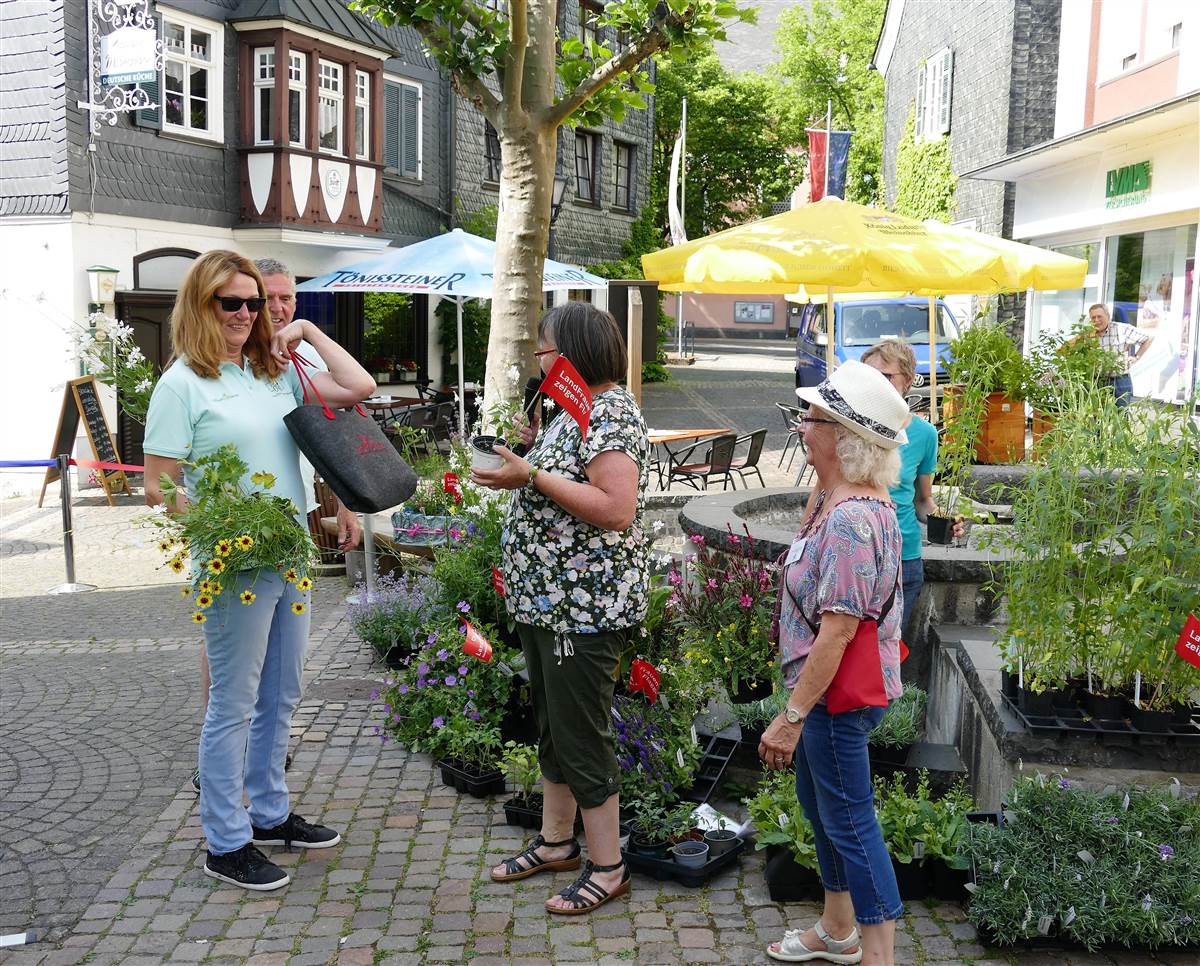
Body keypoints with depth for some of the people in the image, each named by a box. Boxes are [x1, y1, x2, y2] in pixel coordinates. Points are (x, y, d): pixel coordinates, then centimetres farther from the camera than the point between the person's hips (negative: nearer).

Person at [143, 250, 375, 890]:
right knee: (234, 705, 3)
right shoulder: (182, 383, -9)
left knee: (280, 697, 17)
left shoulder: (276, 372, 9)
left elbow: (359, 388, 6)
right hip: (234, 568, -7)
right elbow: (158, 486, -11)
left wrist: (309, 332, 3)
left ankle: (270, 814, 33)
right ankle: (226, 844, 16)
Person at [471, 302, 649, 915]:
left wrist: (533, 477, -26)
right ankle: (556, 842, 34)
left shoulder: (610, 414, -18)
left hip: (584, 607, -11)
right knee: (551, 725, 19)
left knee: (580, 736, -1)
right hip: (546, 598, 11)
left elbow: (617, 509, -28)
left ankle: (607, 868, 12)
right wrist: (533, 452, 10)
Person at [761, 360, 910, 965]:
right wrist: (821, 482, 9)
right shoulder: (842, 497, 4)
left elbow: (837, 630, -28)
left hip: (836, 693, -11)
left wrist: (792, 716, -24)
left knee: (849, 821, 2)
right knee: (818, 801, 23)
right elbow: (810, 544, 25)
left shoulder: (851, 517, -27)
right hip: (829, 687, 11)